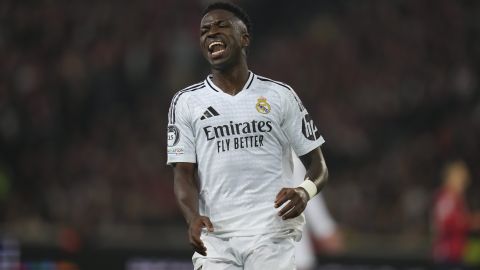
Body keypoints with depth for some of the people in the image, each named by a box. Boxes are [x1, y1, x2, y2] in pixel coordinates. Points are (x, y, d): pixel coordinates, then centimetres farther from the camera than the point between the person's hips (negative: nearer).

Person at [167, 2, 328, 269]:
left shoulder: (280, 96, 8)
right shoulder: (186, 102, 10)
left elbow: (318, 165, 10)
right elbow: (184, 173, 5)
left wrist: (305, 191, -14)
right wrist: (192, 217, -16)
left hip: (271, 236, -1)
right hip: (215, 239, 1)